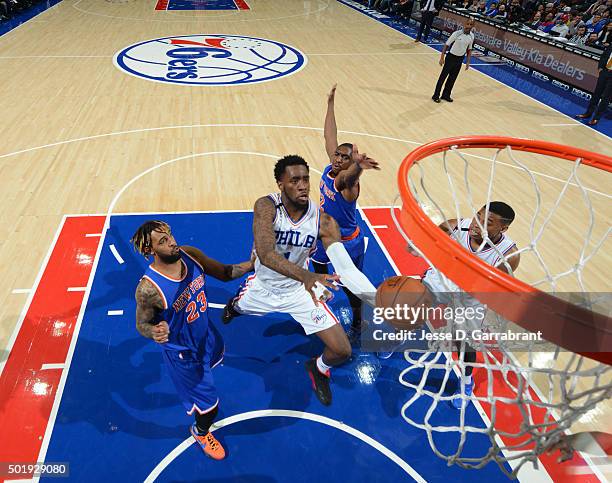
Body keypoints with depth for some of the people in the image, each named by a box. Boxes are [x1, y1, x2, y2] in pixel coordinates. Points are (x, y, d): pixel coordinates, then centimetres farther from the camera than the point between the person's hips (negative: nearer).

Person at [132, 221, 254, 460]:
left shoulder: (190, 254, -21)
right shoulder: (149, 288, -35)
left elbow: (224, 272, -8)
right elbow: (142, 324, -18)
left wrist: (251, 264, -24)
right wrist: (155, 332, -41)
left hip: (206, 333, 6)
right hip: (183, 352, -6)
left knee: (213, 360, 38)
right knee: (209, 405, 9)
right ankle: (201, 432, 45)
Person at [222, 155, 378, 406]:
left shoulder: (324, 221, -24)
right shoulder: (266, 206, -30)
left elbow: (345, 267, -31)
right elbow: (266, 254, -44)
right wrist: (305, 275, -61)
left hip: (300, 289, 0)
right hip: (264, 286, 0)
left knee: (342, 351, -5)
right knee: (238, 306, 32)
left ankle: (319, 369, 33)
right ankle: (233, 304, 74)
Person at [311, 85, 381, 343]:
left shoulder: (348, 181, -30)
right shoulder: (330, 168, -11)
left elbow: (347, 177, -57)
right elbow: (330, 136, -5)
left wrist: (358, 165, -80)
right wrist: (330, 103, -2)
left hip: (347, 243, -7)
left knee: (350, 286, 5)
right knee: (318, 267, 29)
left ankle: (357, 323, 29)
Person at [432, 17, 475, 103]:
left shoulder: (472, 36, -3)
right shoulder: (457, 34, -19)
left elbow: (469, 49, 9)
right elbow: (446, 45, -13)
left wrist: (468, 62, 6)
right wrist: (442, 57, -15)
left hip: (460, 59, 5)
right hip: (451, 57, -5)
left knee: (453, 78, 12)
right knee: (443, 76, 0)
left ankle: (446, 95, 25)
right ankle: (436, 95, 8)